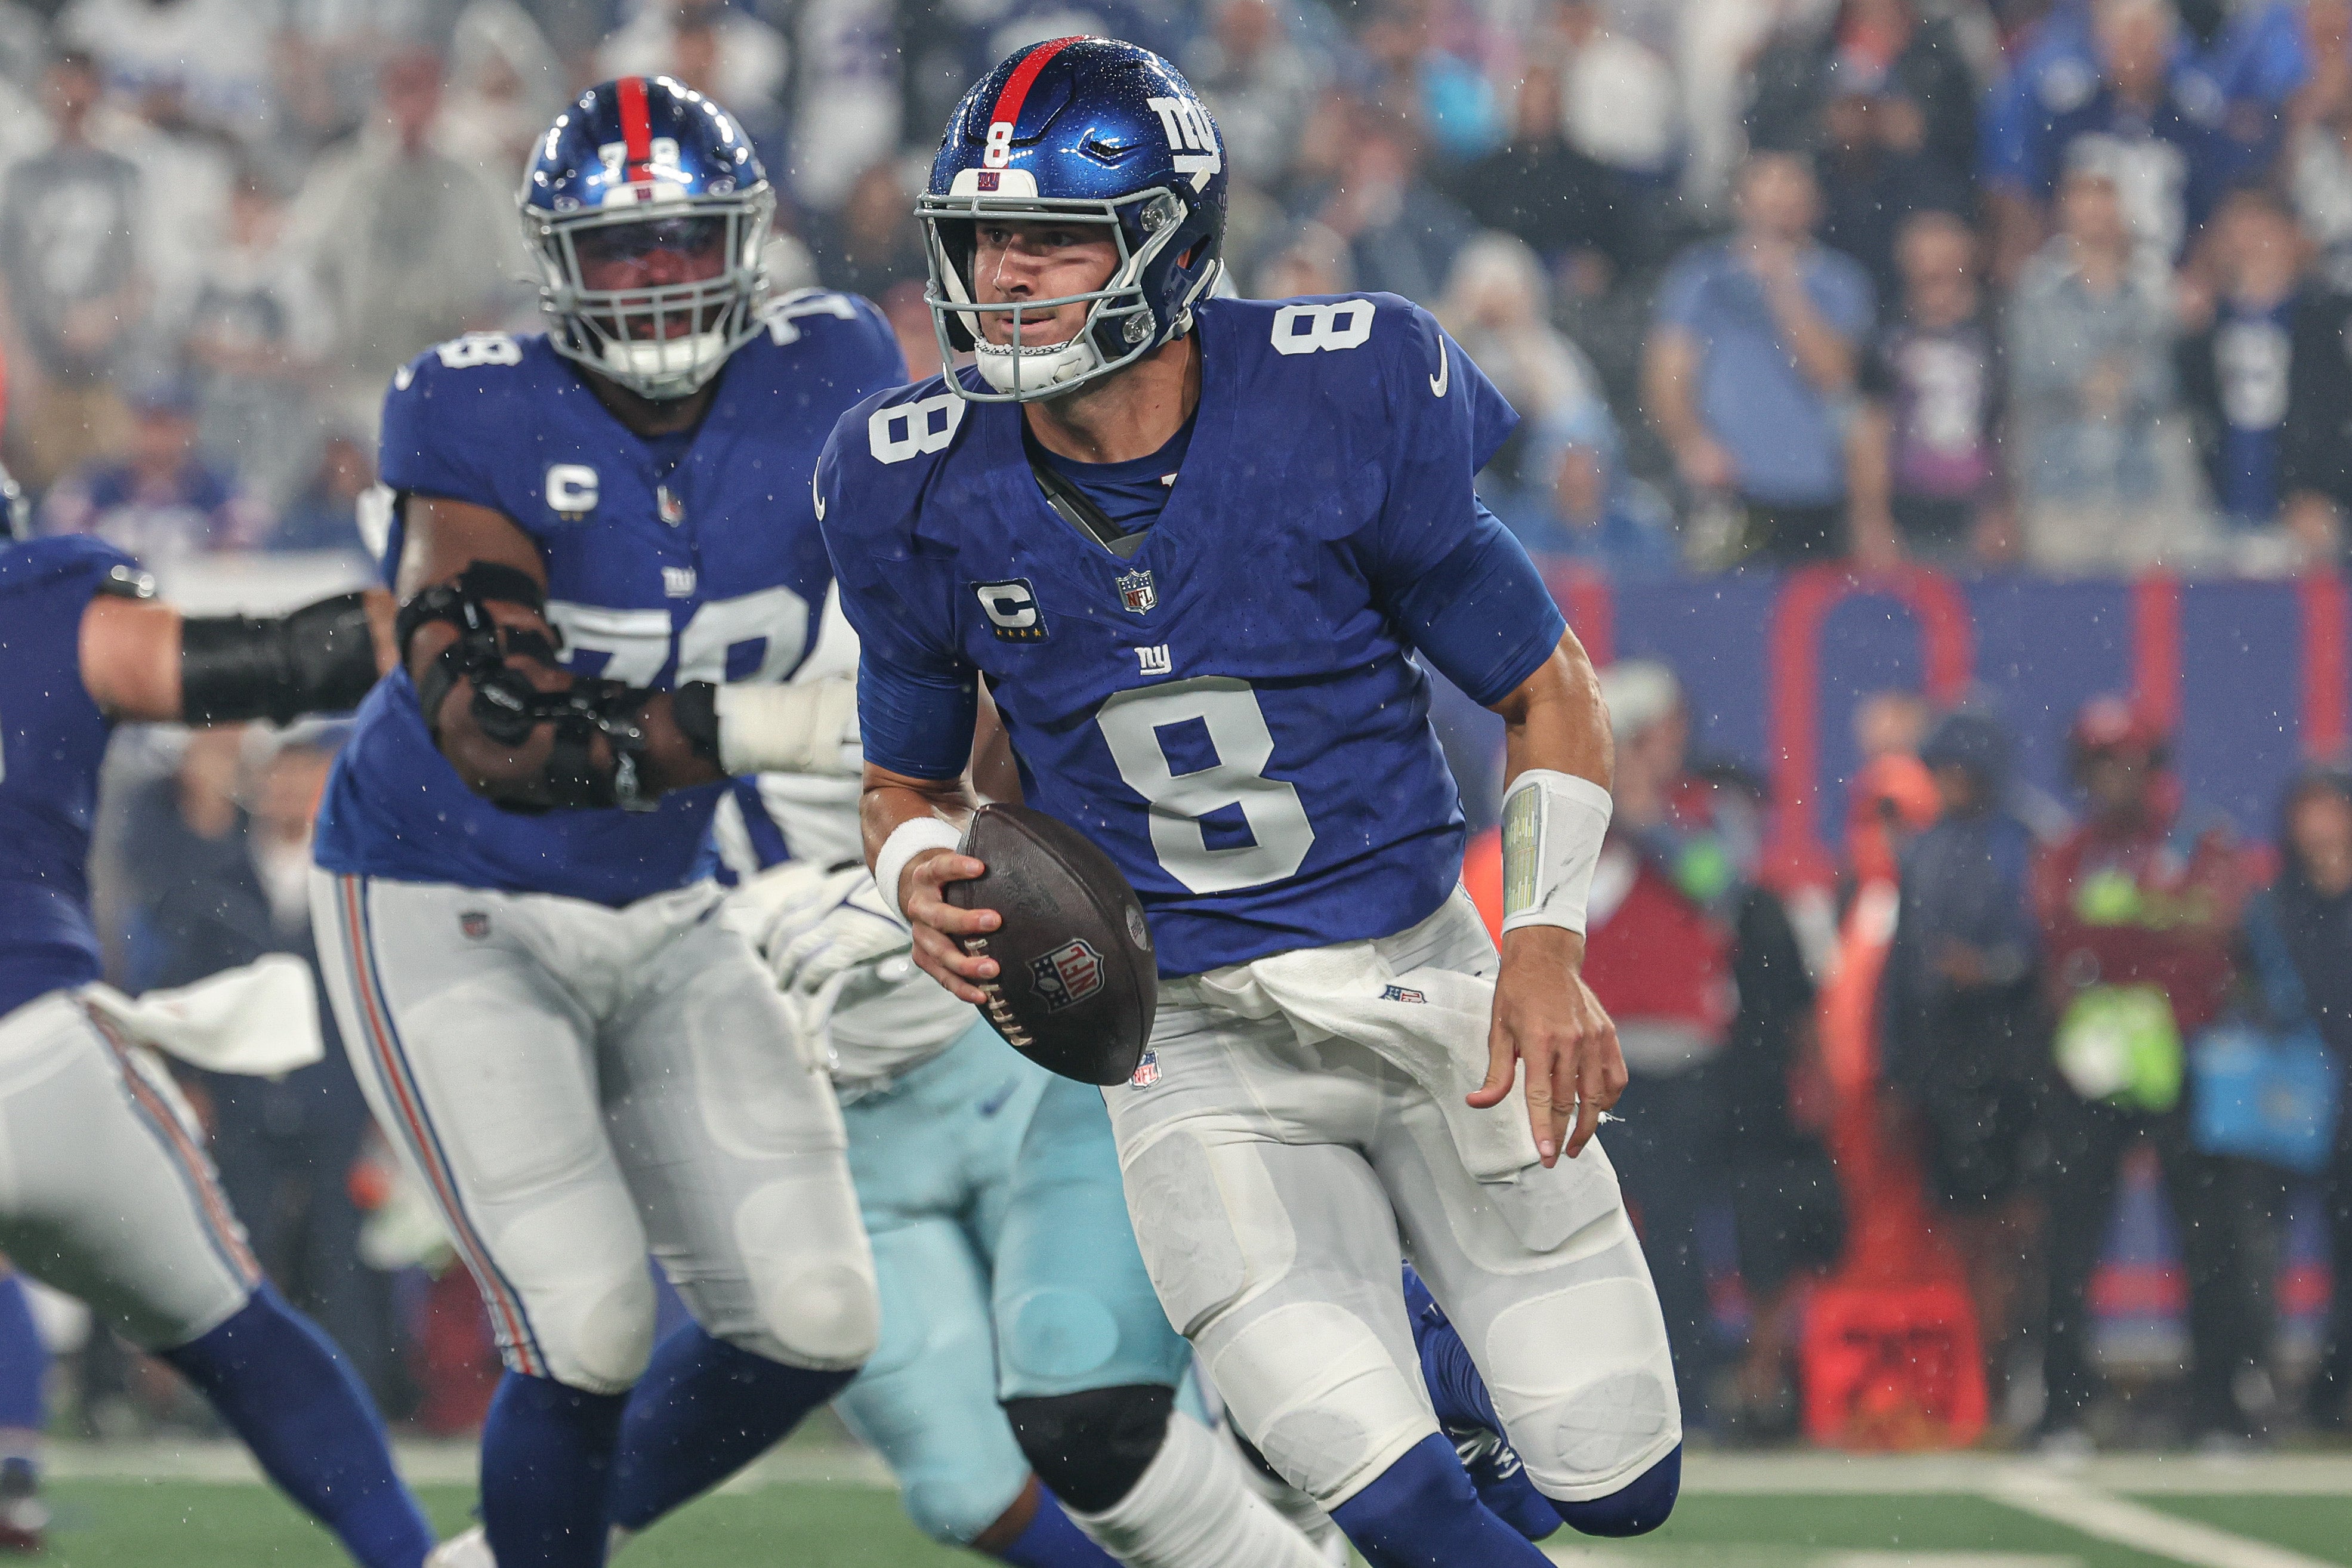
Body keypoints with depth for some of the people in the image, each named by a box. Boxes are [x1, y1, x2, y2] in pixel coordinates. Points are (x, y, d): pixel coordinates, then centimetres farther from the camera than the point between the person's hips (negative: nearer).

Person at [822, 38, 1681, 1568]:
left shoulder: (1345, 408, -14)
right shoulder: (927, 496, -8)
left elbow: (1549, 694, -3)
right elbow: (912, 779, 10)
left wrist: (1548, 942, -17)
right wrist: (924, 879, -14)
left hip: (1423, 981, 0)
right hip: (1200, 1049, 0)